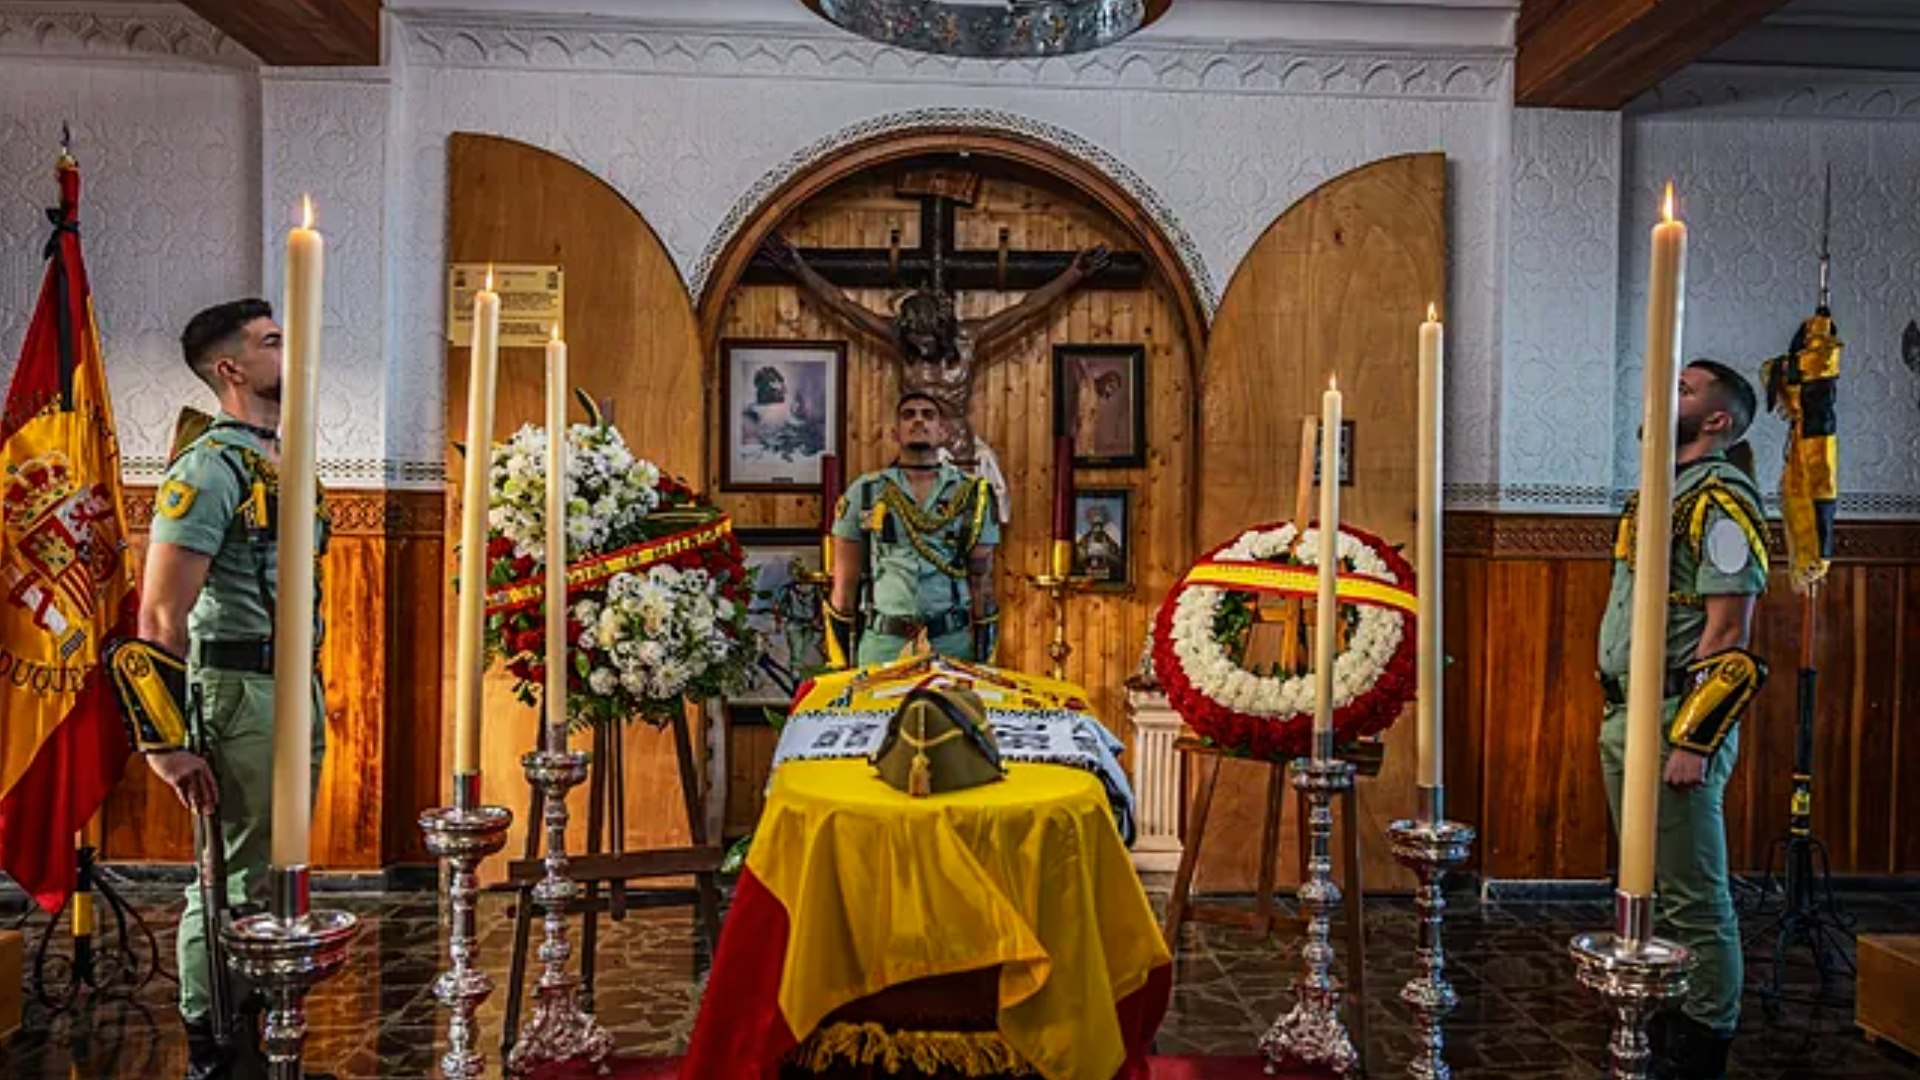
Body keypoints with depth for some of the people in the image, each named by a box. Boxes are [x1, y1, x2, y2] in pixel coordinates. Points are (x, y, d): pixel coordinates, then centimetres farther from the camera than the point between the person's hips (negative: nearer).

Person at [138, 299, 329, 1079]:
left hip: (295, 687, 9)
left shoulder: (284, 462, 13)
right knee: (235, 881, 0)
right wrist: (168, 741, -18)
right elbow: (160, 616, -17)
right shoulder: (209, 468, -14)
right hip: (239, 692, -9)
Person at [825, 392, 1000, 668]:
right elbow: (845, 583, 9)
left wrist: (985, 655, 5)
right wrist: (839, 661, 5)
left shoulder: (972, 495, 10)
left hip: (953, 642, 0)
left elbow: (982, 580, 10)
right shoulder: (864, 493, 8)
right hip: (881, 643, 0)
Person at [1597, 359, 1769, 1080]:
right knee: (1651, 887, 17)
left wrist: (1692, 742, -20)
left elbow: (1728, 635, -17)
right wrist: (1620, 720, 19)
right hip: (1626, 718, 10)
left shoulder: (1720, 499, -11)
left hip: (1676, 721, -10)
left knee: (1694, 897, -1)